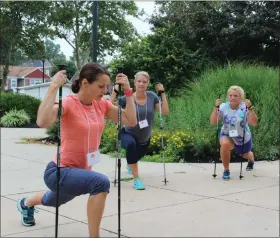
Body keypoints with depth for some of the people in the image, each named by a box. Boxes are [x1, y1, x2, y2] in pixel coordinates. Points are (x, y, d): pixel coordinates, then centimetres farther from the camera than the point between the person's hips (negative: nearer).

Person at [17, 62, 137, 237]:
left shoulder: (102, 104, -1)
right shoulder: (68, 103, -21)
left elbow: (131, 121, -4)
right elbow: (43, 122, -40)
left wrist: (128, 91, -6)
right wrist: (54, 87, -37)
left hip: (81, 171, 8)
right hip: (59, 172, -8)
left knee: (55, 200, 37)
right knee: (101, 182, -36)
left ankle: (26, 204, 71)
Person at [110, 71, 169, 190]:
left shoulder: (152, 96, -13)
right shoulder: (127, 98, -20)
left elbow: (165, 112, -18)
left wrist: (162, 93, -22)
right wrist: (115, 92, -32)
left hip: (145, 138, 4)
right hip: (129, 134, -4)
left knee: (137, 156, 29)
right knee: (131, 144, -41)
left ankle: (130, 164, 72)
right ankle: (136, 179, -29)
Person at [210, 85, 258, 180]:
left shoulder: (245, 107, -23)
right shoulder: (223, 107, -17)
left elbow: (254, 123, -33)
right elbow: (212, 122, -23)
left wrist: (250, 108, -42)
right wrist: (216, 107, -34)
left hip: (243, 137, 0)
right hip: (227, 135, 0)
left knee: (245, 155, 24)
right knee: (225, 144, -35)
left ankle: (251, 160, 67)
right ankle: (226, 170, -14)